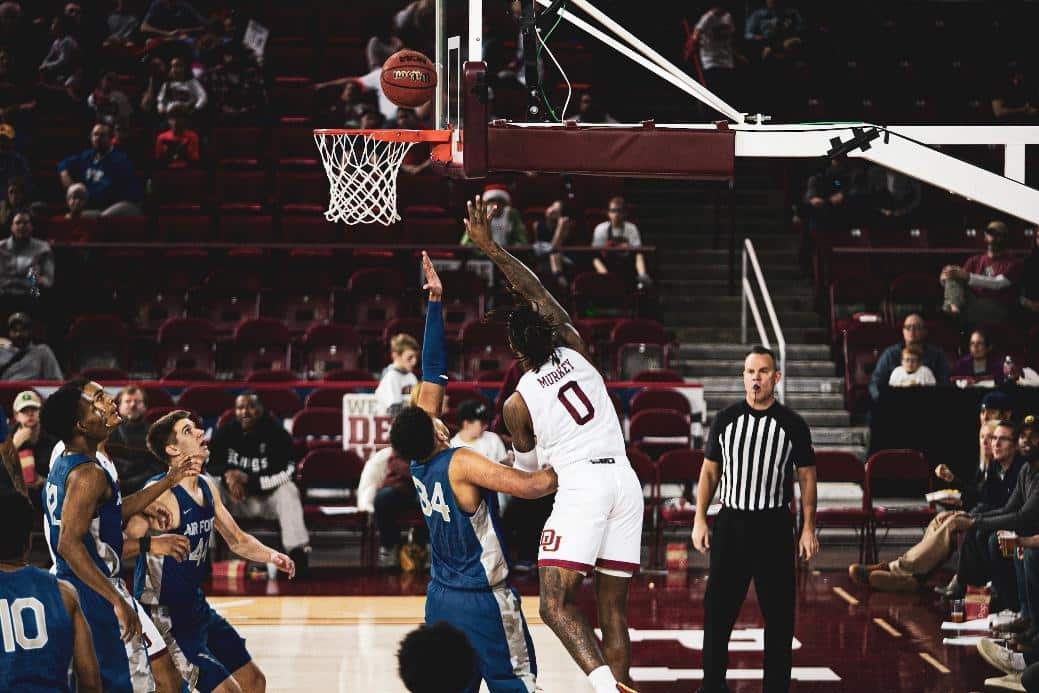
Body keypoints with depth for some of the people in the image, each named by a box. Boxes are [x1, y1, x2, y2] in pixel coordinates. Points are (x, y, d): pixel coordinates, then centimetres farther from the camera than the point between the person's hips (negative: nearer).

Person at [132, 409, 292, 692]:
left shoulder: (207, 488, 6)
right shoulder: (160, 494, -21)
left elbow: (237, 539, 18)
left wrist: (270, 555, 1)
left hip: (197, 607, 9)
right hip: (165, 616, -9)